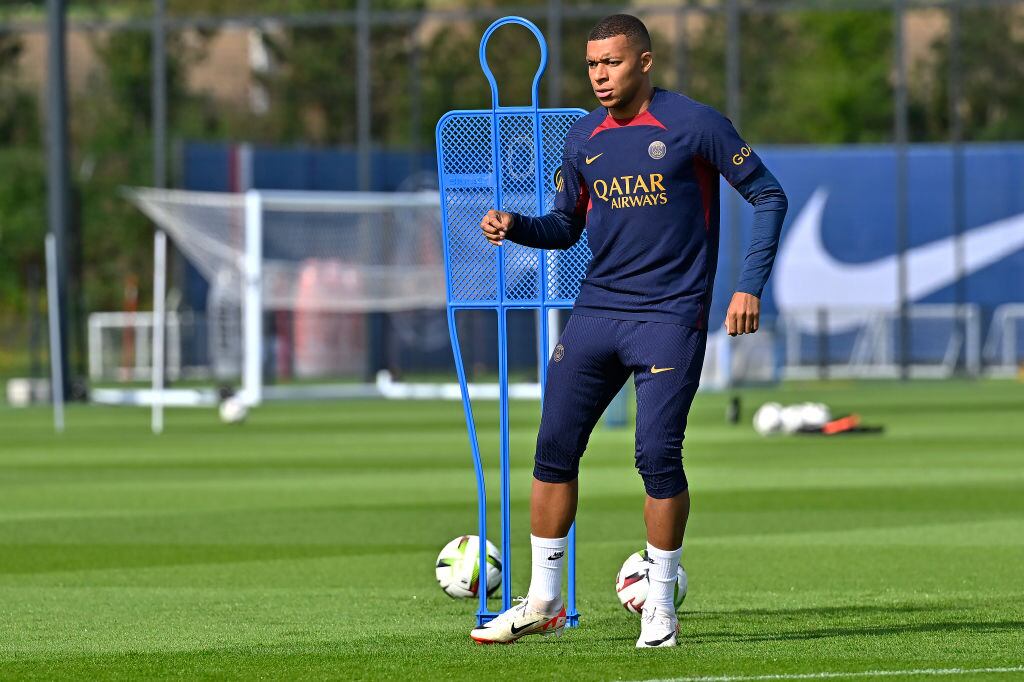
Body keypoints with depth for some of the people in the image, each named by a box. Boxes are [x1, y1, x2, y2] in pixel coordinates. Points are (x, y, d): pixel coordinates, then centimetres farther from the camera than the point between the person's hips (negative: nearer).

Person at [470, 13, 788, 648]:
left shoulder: (693, 124, -8)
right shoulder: (584, 138, 8)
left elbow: (769, 196, -3)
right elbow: (566, 225, 19)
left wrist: (750, 286, -11)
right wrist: (515, 226, -3)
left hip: (671, 315, -5)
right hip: (596, 310, 5)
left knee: (658, 456, -11)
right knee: (555, 447, 2)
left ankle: (660, 607, 5)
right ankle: (543, 601, 13)